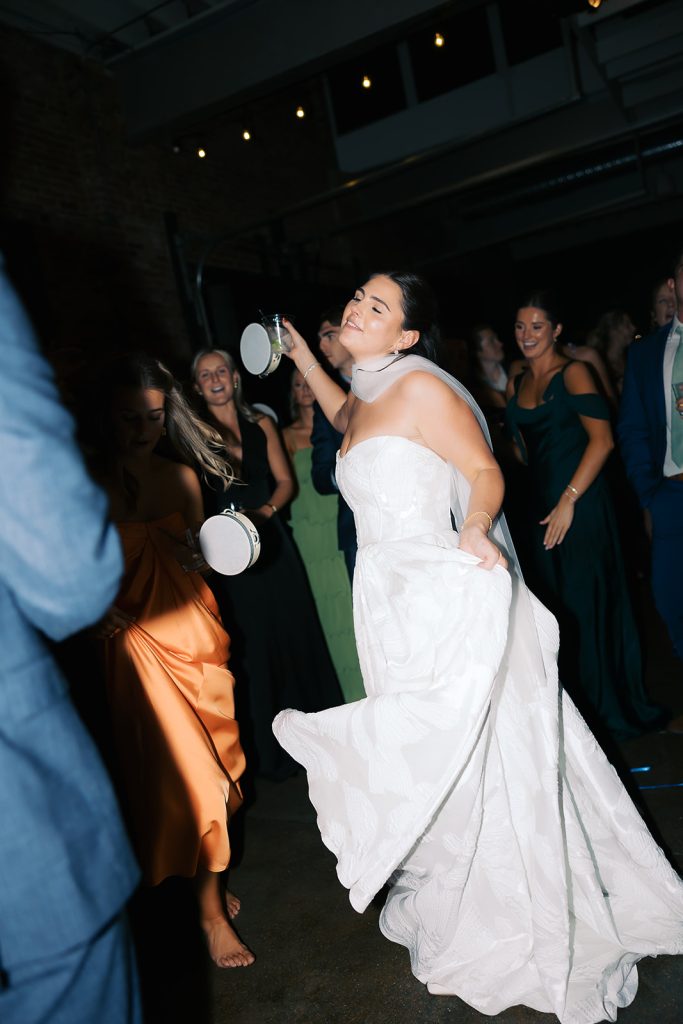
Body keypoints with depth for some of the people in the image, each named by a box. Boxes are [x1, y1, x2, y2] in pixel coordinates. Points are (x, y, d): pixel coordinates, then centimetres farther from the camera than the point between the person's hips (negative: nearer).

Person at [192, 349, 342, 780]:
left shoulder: (261, 425, 7)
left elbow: (286, 481, 5)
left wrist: (267, 510, -13)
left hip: (273, 543, 3)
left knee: (294, 635, 8)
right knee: (251, 648, 5)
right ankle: (268, 750, 21)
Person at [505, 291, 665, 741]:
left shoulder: (573, 373, -8)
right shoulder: (517, 384, 12)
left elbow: (602, 439, -17)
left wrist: (569, 500, -20)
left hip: (581, 503, -7)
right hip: (541, 505, 7)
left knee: (592, 602, 1)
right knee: (560, 606, 13)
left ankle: (615, 707, 19)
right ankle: (579, 704, 29)